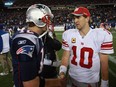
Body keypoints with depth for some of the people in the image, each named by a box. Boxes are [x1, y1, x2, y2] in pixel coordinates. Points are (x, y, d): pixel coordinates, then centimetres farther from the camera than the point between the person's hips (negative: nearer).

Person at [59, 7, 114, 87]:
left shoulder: (102, 35, -14)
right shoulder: (68, 35, -4)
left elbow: (104, 62, -9)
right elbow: (66, 56, 2)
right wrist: (62, 70, -14)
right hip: (72, 79, 4)